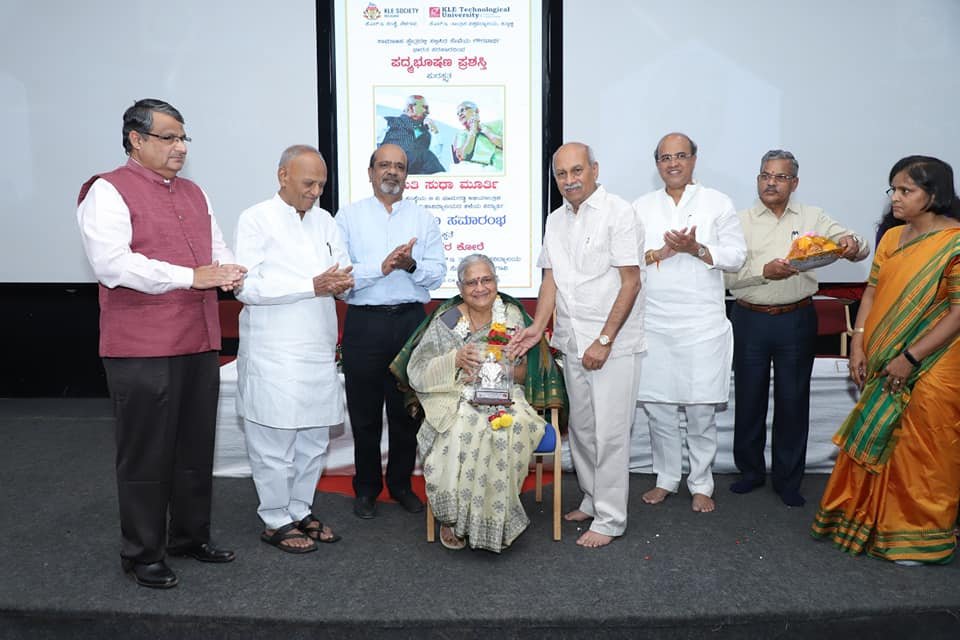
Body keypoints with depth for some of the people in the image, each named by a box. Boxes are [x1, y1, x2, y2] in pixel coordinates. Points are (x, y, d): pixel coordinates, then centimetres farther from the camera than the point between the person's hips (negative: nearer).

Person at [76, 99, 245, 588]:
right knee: (146, 455, 4)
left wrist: (227, 271, -5)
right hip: (142, 350, -7)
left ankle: (191, 536, 32)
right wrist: (191, 277, -22)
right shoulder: (108, 191, -7)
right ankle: (142, 554, 20)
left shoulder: (193, 194, 17)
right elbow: (112, 264, -19)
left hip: (200, 344, 7)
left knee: (196, 449, 16)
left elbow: (218, 251, 19)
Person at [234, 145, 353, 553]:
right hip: (274, 354, -6)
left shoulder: (325, 221, 14)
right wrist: (312, 287, -19)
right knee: (274, 441, 2)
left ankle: (300, 511, 28)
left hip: (318, 350, 6)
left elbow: (343, 272, 14)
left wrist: (342, 282, -12)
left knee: (315, 439, 13)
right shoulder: (256, 220, -4)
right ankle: (276, 522, 17)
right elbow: (246, 287, -14)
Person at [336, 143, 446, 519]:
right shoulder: (348, 216, 5)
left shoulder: (423, 218, 10)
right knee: (365, 412, 8)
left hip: (410, 320, 2)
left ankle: (401, 484, 27)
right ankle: (366, 488, 24)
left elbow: (437, 274, 2)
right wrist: (382, 266, -19)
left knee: (407, 410, 10)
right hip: (364, 322, -1)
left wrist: (411, 264, -18)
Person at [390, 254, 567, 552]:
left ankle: (494, 519, -13)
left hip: (504, 398, 1)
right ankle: (452, 516, -11)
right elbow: (417, 373, -1)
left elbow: (526, 370, 9)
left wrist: (500, 372, -12)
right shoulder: (446, 320, 4)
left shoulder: (512, 315, 9)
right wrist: (455, 360, -16)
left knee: (511, 428, -31)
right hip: (456, 400, -1)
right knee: (463, 430, -33)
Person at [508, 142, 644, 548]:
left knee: (609, 433, -2)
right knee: (581, 428, 14)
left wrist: (604, 340, -16)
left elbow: (630, 281, -13)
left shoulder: (617, 213, -9)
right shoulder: (555, 221, 13)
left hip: (613, 344, -7)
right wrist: (537, 327, -2)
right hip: (572, 342, 7)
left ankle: (610, 519, 10)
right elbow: (551, 279, 12)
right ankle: (592, 501, 31)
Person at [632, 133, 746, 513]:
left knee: (701, 409, 2)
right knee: (657, 406, 7)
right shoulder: (641, 207, 12)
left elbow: (736, 256, 1)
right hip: (653, 322, 2)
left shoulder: (718, 203, 7)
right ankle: (666, 479, 23)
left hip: (702, 323, -2)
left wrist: (696, 249, -14)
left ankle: (701, 485, 18)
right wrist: (663, 251, -12)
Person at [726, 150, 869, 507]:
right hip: (750, 320, 0)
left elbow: (859, 247, 1)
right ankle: (750, 471, 27)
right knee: (749, 399, 9)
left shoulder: (813, 218, 6)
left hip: (796, 321, 0)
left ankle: (787, 480, 22)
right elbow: (728, 275, -8)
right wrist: (765, 271, -24)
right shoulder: (742, 221, 3)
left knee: (793, 401, 7)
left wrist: (852, 244, -22)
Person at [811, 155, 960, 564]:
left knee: (921, 453, 4)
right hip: (884, 366, 6)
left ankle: (923, 537, 23)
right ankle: (870, 519, 32)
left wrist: (910, 358, -18)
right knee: (875, 443, 14)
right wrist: (858, 345, 0)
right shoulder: (892, 238, 8)